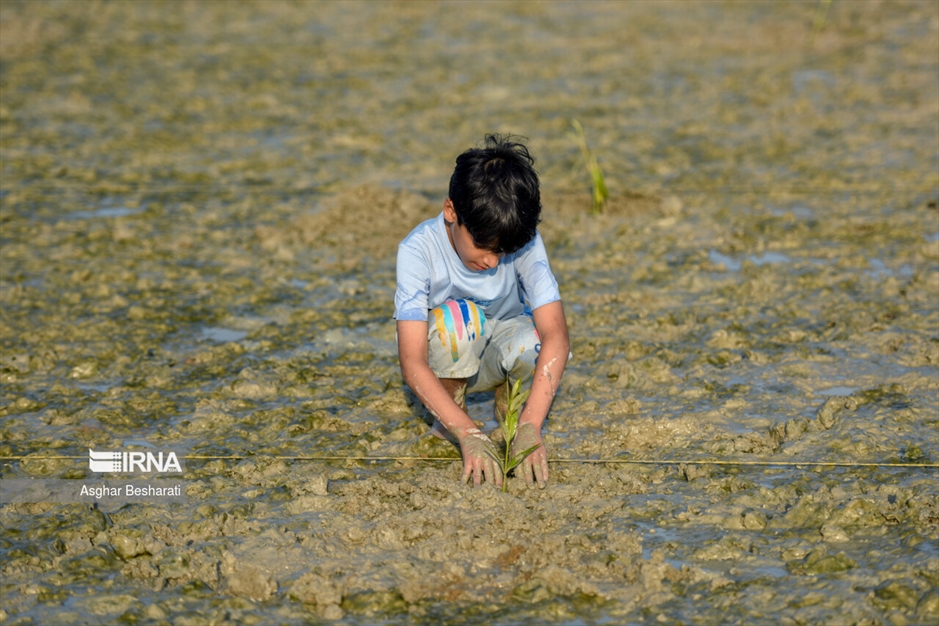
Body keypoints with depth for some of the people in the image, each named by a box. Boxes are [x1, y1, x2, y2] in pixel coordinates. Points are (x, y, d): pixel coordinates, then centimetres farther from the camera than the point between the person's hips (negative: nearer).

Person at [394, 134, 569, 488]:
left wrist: (530, 427, -45)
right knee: (459, 316, -35)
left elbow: (556, 336, -33)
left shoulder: (525, 243, -24)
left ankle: (509, 399, 2)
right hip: (444, 360, -2)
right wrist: (469, 435, -46)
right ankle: (450, 414, -8)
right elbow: (412, 364, -35)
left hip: (496, 356, 2)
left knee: (533, 343, -34)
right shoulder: (419, 250, -29)